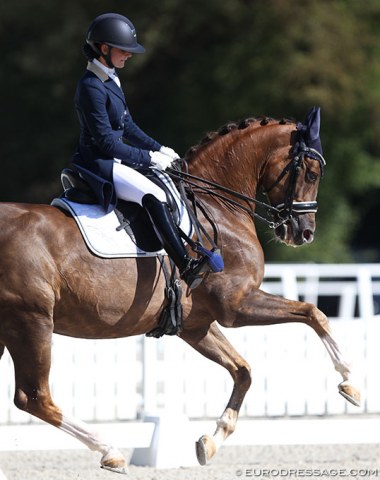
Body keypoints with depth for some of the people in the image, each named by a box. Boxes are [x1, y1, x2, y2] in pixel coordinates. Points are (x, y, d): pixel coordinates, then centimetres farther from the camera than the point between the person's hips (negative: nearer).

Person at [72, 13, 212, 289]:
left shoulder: (110, 81, 12)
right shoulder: (91, 87, -18)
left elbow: (127, 128, 20)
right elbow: (106, 142, -21)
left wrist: (159, 149, 8)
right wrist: (149, 158, -17)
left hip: (114, 160, 11)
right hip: (100, 165, -11)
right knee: (153, 196, -27)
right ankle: (187, 268, -32)